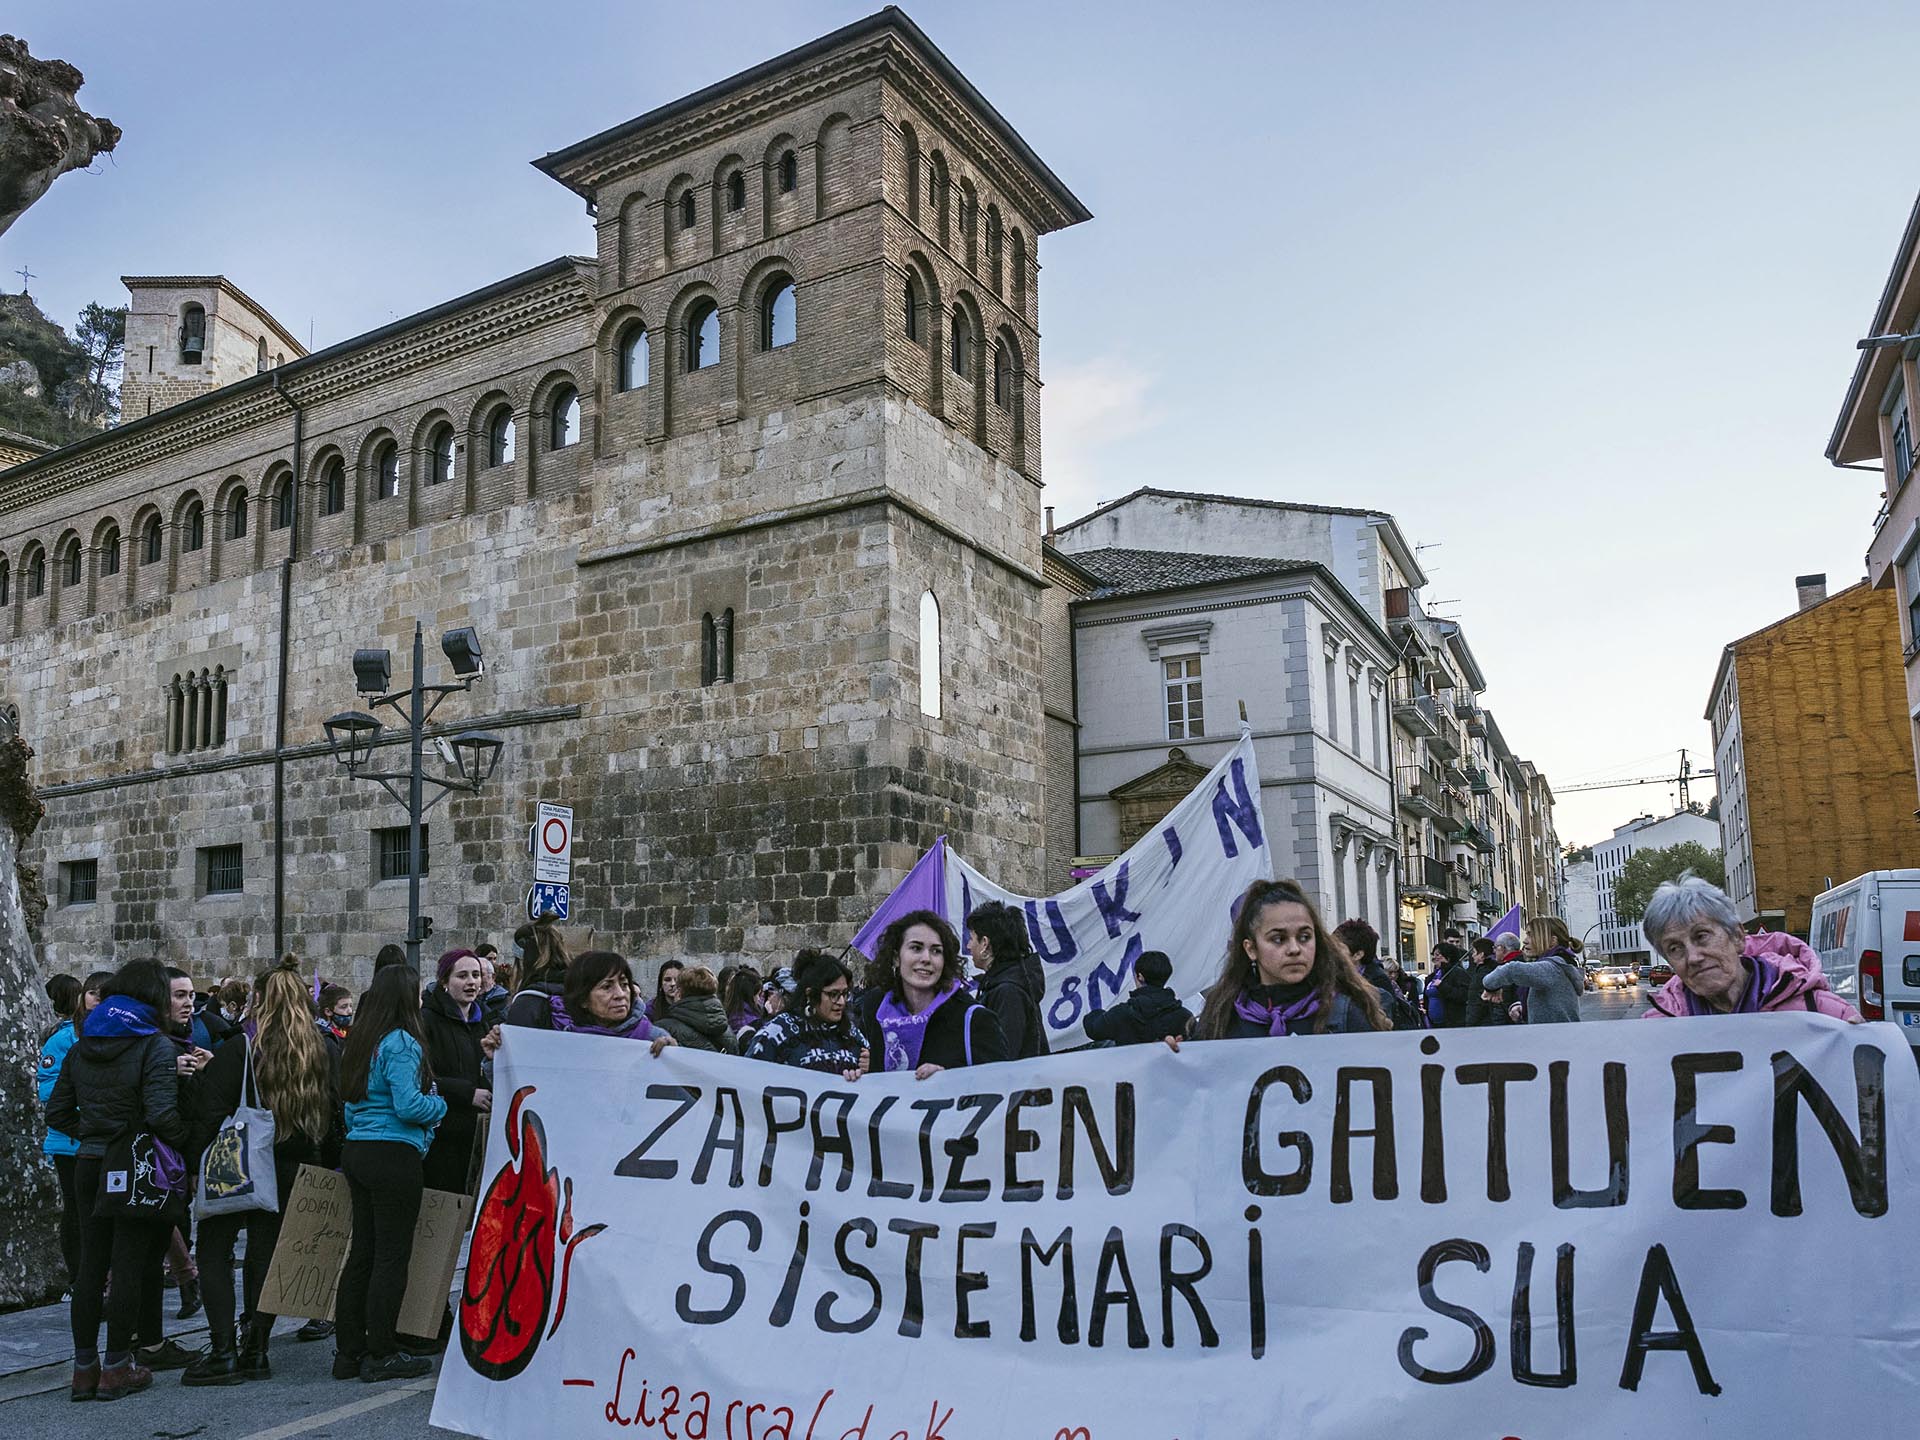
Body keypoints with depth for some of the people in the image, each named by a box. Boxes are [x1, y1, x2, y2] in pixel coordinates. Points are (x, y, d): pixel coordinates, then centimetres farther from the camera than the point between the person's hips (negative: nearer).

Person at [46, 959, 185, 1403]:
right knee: (128, 1267, 2)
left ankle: (84, 1368, 20)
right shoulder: (155, 1045, -14)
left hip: (89, 1166, 6)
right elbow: (161, 1114, -22)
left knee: (90, 1266, 13)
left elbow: (57, 1112, 12)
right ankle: (116, 1369, 9)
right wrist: (185, 1138, -6)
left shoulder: (80, 1047, 8)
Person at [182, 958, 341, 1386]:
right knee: (266, 1254, 14)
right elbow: (336, 1115, 5)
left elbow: (208, 1114, -13)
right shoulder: (324, 1051, 1)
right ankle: (255, 1349, 16)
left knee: (214, 1251, 8)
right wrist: (327, 1168, 13)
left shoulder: (238, 1050, -11)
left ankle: (223, 1351, 1)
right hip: (293, 1172, 4)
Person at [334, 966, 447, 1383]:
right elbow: (408, 1104, -20)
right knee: (392, 1254, -1)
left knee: (362, 1250, 13)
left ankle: (348, 1350, 19)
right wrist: (439, 1105, -2)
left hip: (356, 1151, 9)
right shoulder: (401, 1043, -13)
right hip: (394, 1156, -9)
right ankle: (381, 1354, 4)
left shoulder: (358, 1040, 14)